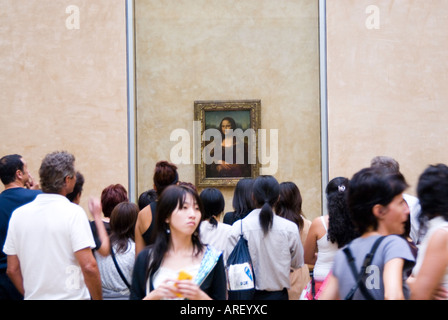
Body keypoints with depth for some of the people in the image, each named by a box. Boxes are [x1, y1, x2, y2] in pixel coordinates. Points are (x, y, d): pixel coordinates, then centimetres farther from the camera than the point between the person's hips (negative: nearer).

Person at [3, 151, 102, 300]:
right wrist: (98, 298, -6)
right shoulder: (73, 212, -12)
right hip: (71, 296, -5)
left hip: (33, 297, 5)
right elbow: (89, 266, -18)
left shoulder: (18, 214, 2)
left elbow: (12, 269, 6)